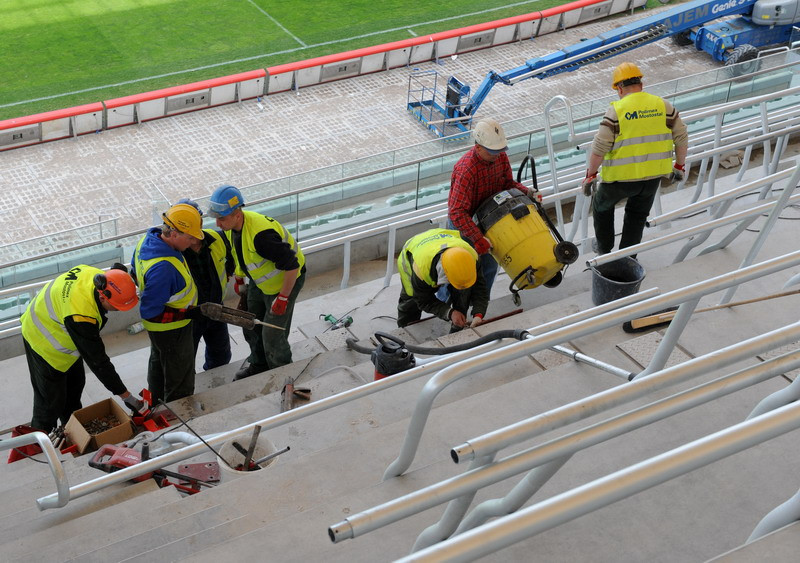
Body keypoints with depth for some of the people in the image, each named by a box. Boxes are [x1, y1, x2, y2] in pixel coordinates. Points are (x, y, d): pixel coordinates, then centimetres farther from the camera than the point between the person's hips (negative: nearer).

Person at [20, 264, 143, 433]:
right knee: (51, 400, 2)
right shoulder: (81, 317, -45)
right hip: (44, 344, -9)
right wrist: (125, 396, -30)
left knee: (75, 384, 23)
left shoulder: (96, 274, -23)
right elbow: (97, 361, -36)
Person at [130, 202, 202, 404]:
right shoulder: (163, 268, -41)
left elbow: (136, 273, 7)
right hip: (171, 331, -10)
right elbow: (150, 312, -33)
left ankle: (156, 404, 56)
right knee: (180, 382, 12)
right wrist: (186, 313, -29)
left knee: (158, 364, 33)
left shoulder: (149, 238, -13)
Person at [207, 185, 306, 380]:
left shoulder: (261, 235, -40)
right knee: (251, 324, 18)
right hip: (259, 280, 8)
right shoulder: (231, 227, -12)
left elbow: (292, 265, -34)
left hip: (286, 279, -8)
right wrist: (239, 278, 20)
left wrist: (283, 298, -26)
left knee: (272, 334, -3)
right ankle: (258, 365, 43)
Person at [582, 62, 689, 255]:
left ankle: (604, 248, 36)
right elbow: (682, 137, 3)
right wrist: (680, 165, 16)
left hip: (622, 176, -3)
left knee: (602, 205, 24)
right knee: (637, 215, 24)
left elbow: (600, 147, -15)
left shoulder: (616, 110, -12)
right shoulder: (662, 105, 0)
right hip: (654, 174, 3)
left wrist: (591, 174, -5)